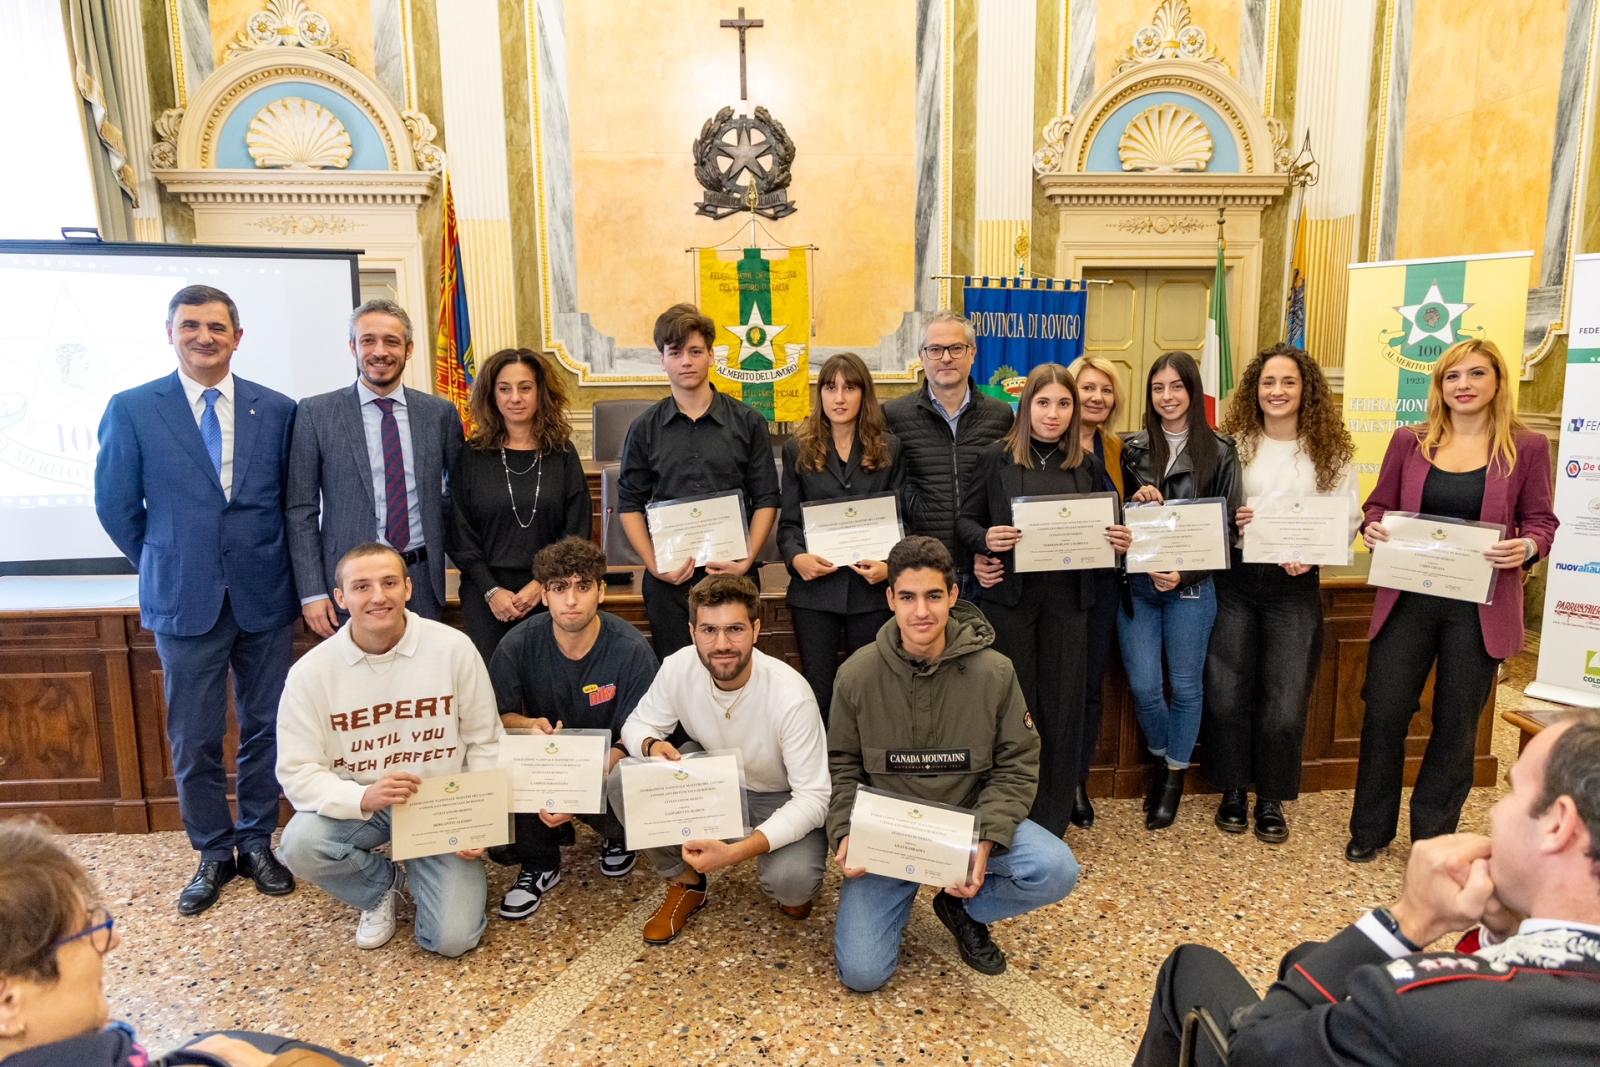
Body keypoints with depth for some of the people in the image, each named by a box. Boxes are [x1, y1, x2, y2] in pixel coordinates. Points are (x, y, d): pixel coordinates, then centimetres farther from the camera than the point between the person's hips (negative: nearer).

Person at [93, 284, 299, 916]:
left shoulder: (276, 410, 2)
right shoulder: (132, 409, -1)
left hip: (264, 598, 1)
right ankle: (213, 853, 26)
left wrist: (272, 565, 8)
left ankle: (257, 840, 28)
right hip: (185, 602, -1)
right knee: (194, 740, 8)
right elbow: (115, 505, 6)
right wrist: (163, 567, 10)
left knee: (265, 727, 11)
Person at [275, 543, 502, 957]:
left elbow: (484, 742, -4)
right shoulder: (311, 671, -11)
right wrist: (364, 798, -29)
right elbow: (297, 771, -11)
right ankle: (382, 884, 5)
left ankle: (417, 873, 24)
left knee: (453, 938, -13)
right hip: (358, 807, 1)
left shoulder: (454, 648, -12)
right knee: (299, 845, -30)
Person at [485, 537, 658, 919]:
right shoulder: (519, 643, -12)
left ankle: (618, 836, 10)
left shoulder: (632, 650, -19)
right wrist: (528, 725, -30)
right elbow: (496, 716, -4)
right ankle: (540, 864, 5)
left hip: (608, 763, -2)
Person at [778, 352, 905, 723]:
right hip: (815, 587, 0)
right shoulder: (798, 449, 8)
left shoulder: (889, 448, 7)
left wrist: (890, 564, -13)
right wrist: (796, 556, -14)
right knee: (817, 692, 6)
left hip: (872, 589, 0)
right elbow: (788, 521, 6)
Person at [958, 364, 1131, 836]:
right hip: (1009, 596, -2)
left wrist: (1119, 542, -6)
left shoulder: (1087, 465, 8)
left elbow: (1102, 528, 15)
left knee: (1062, 704, 8)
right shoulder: (996, 458, 0)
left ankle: (1051, 824, 22)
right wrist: (985, 539, -19)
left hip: (1067, 599, 3)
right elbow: (965, 520, 1)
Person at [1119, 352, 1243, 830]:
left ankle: (1175, 775, 27)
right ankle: (1162, 757, 30)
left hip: (1192, 586, -2)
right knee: (1143, 686, 1)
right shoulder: (1133, 450, 5)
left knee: (1185, 684, 7)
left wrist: (1184, 573, -13)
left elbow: (1227, 525, -2)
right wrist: (1136, 503, -12)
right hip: (1137, 582, 2)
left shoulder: (1219, 451, -1)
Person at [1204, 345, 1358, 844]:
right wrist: (1227, 520, -19)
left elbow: (1349, 517, 0)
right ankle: (1233, 791, 23)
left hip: (1297, 584, 0)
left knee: (1284, 703, 1)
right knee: (1226, 693, 3)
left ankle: (1272, 800, 21)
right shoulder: (1234, 444, 4)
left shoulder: (1330, 451, 3)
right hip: (1236, 579, 1)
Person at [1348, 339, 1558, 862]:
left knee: (1456, 724, 10)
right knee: (1384, 712, 5)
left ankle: (1432, 838, 28)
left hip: (1480, 608, -1)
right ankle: (1371, 828, 23)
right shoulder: (1409, 441, 3)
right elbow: (1379, 504, 10)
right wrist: (1372, 527, -12)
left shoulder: (1527, 447, -1)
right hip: (1408, 600, 1)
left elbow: (1541, 522, 3)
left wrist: (1527, 547, -19)